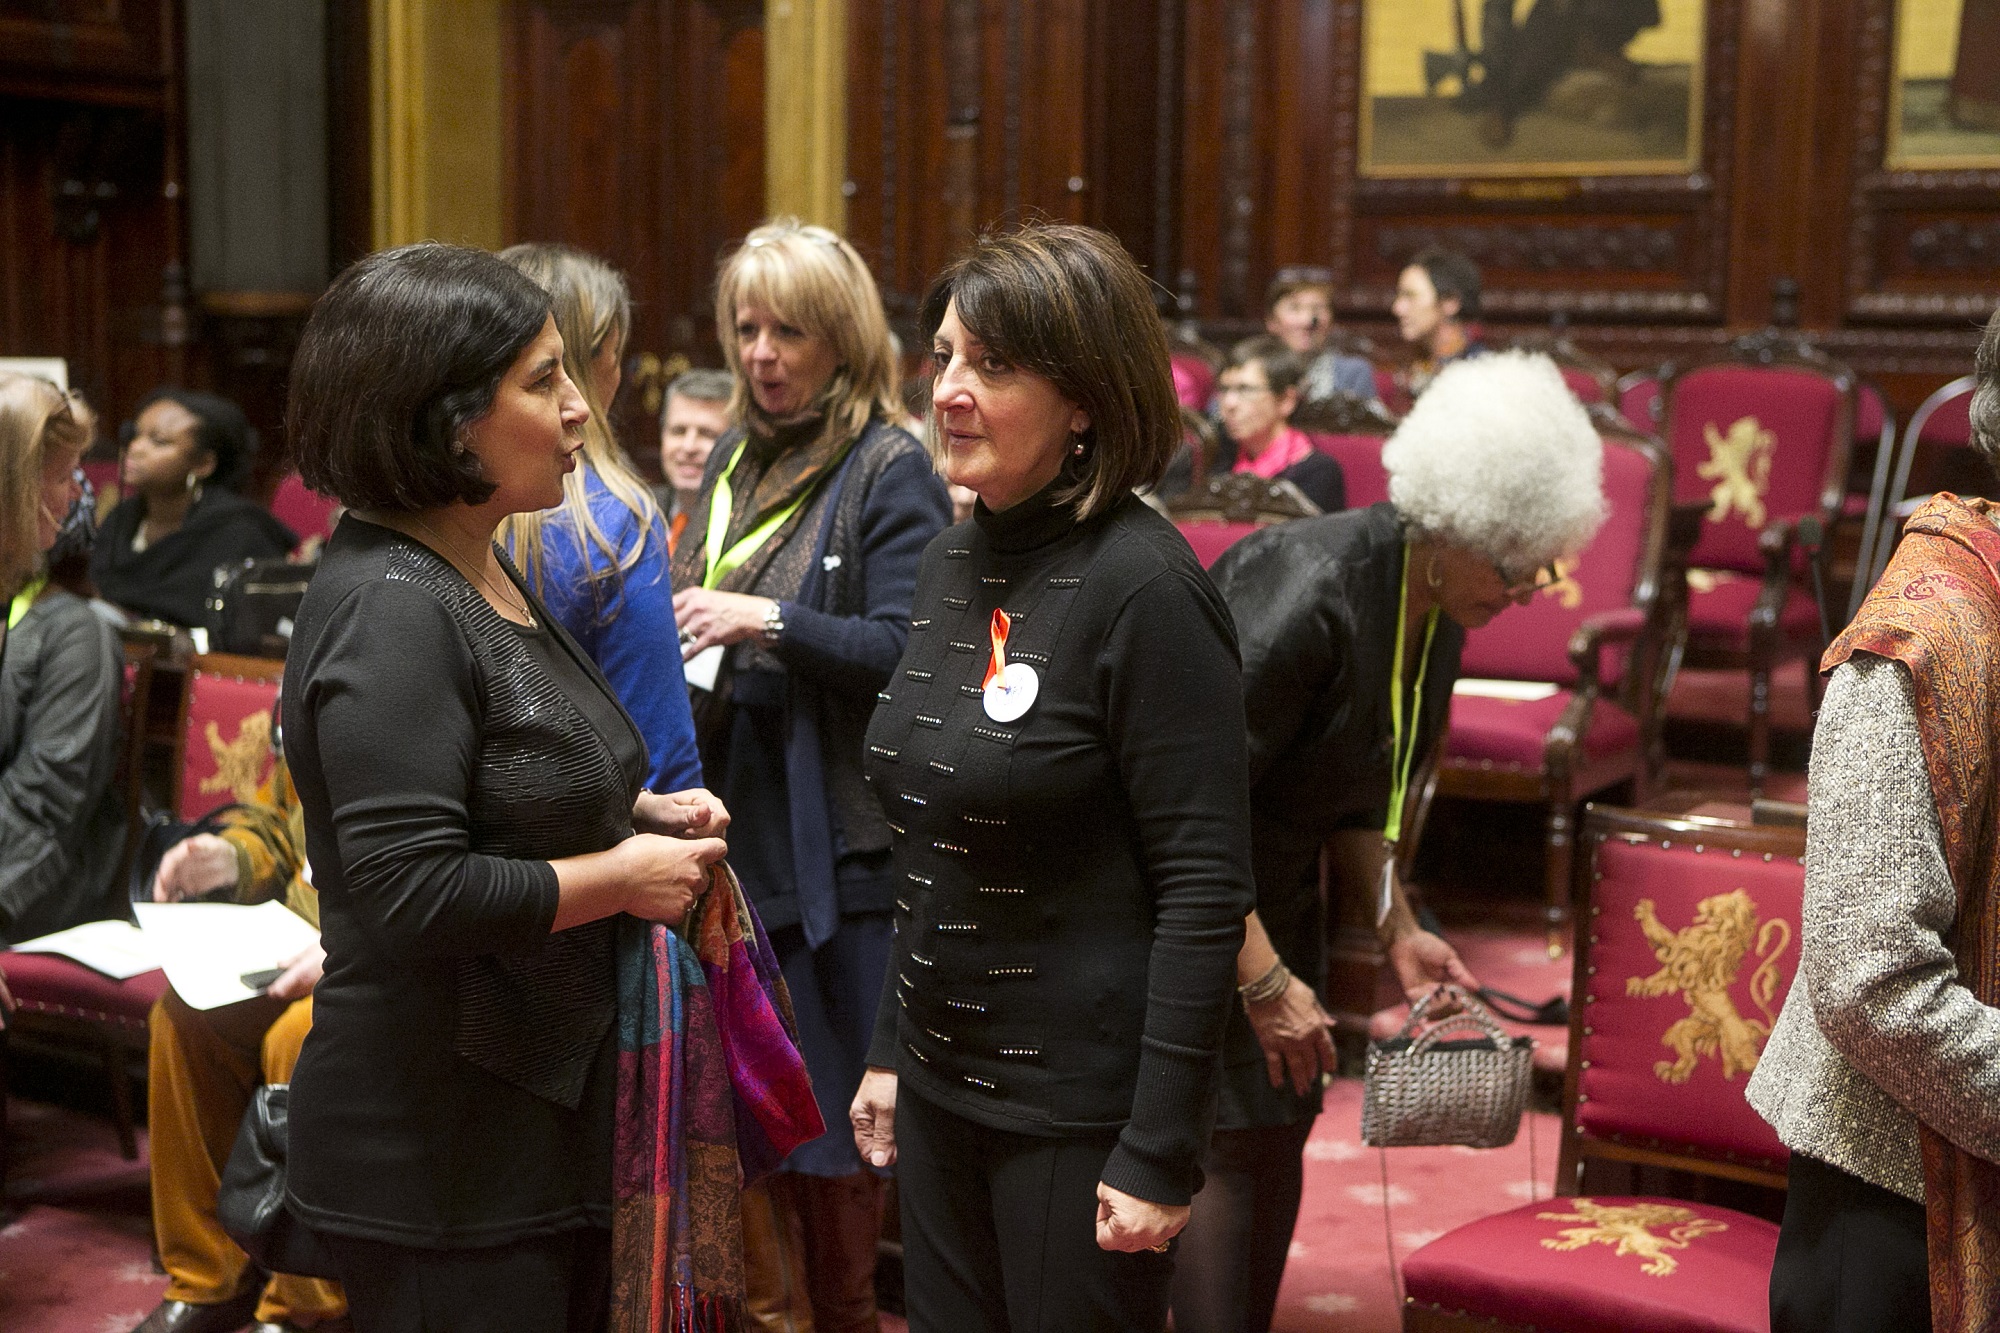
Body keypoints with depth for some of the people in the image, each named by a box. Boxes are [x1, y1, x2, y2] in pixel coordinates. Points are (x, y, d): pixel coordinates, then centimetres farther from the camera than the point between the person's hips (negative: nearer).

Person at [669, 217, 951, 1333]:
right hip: (733, 822, 7)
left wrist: (772, 623, -22)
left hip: (838, 840, -7)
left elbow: (907, 652, -15)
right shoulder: (733, 464, 15)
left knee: (834, 1110, 1)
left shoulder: (890, 471, -7)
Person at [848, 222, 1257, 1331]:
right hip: (942, 1080, 7)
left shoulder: (1142, 587, -17)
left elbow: (1204, 889, -19)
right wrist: (890, 1051, 14)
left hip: (1082, 1103, -7)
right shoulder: (953, 563, 6)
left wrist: (1159, 1153, -19)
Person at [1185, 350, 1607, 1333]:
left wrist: (1395, 929, 6)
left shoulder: (1437, 614, 0)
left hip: (1278, 880, 8)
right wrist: (1264, 981, -22)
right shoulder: (1304, 593, -28)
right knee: (1232, 1131, -9)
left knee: (1284, 1120, 9)